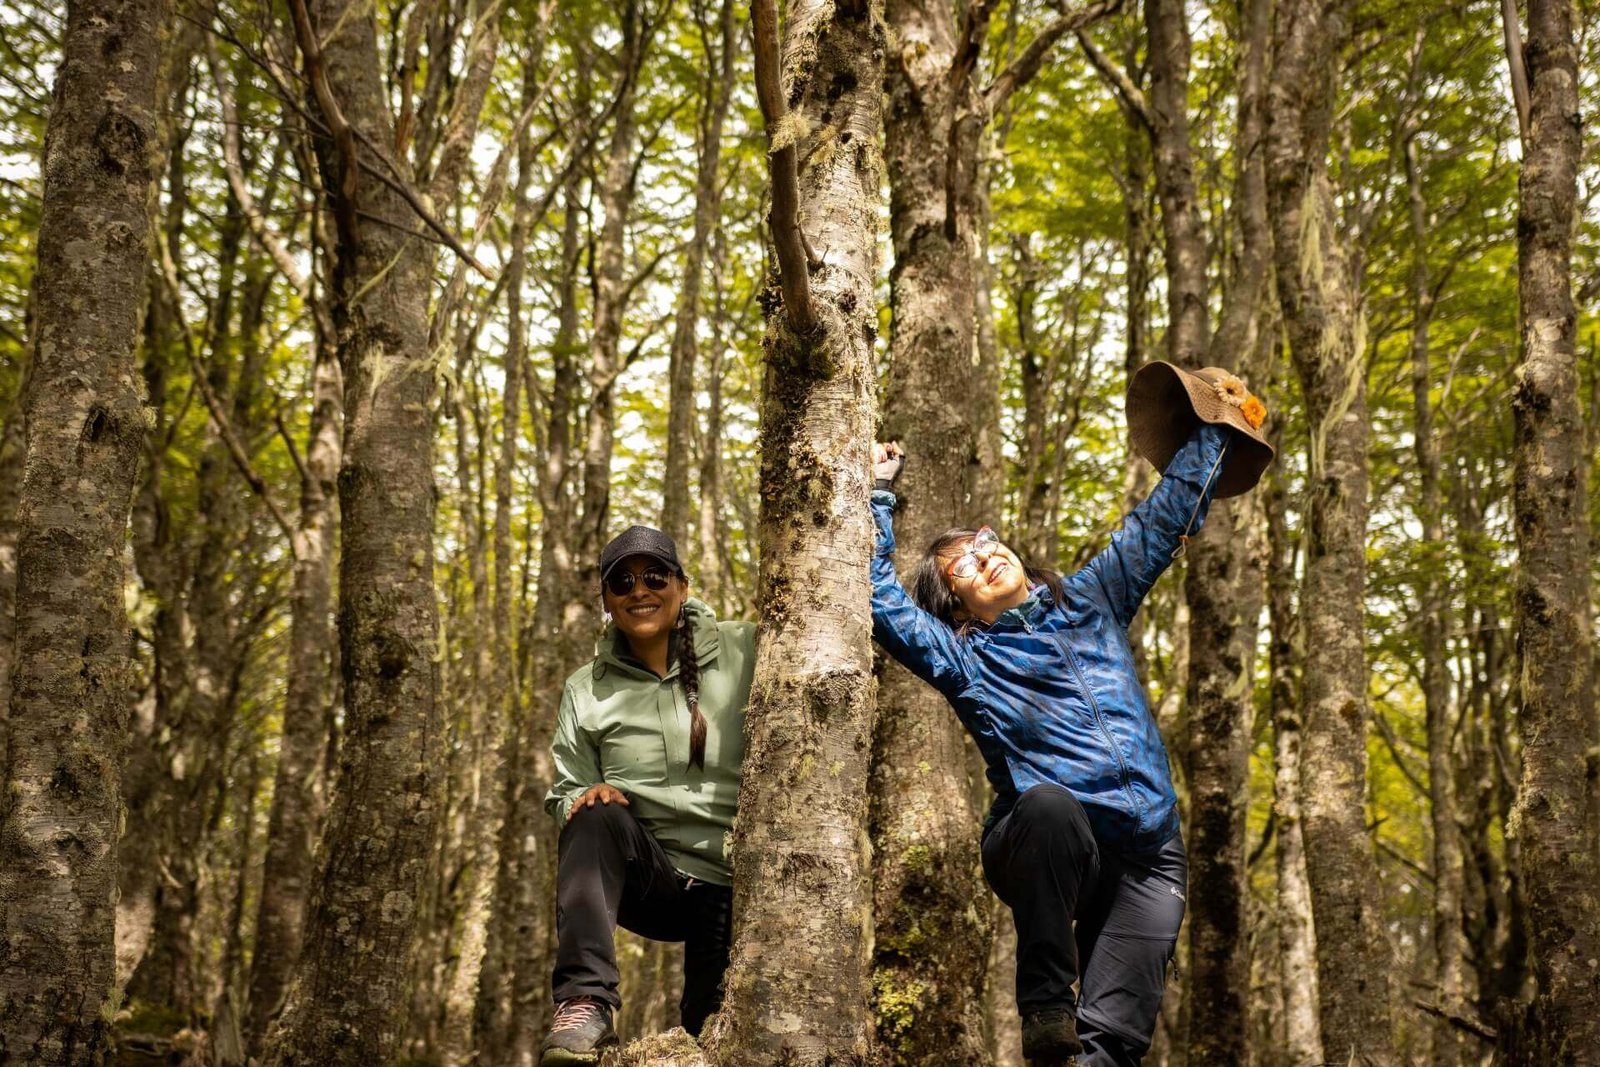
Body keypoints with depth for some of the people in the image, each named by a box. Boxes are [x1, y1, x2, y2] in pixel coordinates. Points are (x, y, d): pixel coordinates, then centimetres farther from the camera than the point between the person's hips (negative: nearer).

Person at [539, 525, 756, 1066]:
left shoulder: (743, 652, -2)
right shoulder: (587, 689, 5)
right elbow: (565, 793, 7)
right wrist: (585, 797, -15)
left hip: (734, 883, 0)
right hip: (646, 875, 1)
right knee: (597, 819, -30)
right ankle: (586, 1005, -36)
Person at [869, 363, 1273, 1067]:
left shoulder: (1091, 601, 19)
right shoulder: (963, 658, 10)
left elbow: (1160, 522, 25)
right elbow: (880, 598, 1)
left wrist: (1212, 434, 30)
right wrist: (877, 497, 4)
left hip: (1146, 858, 2)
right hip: (1045, 848, -2)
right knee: (1047, 801, -39)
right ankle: (1045, 1008, -27)